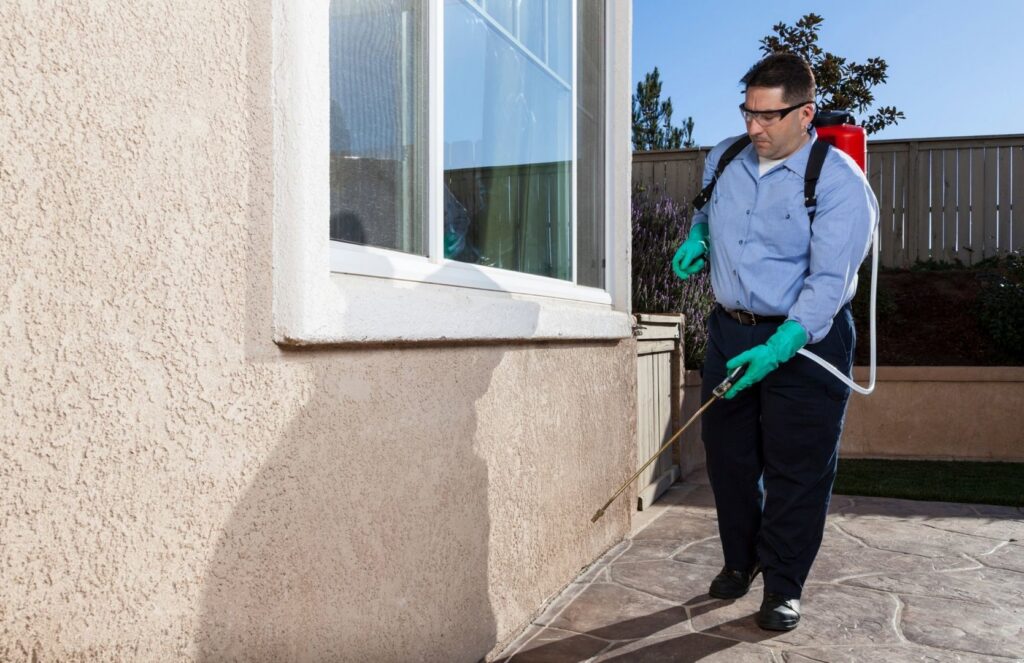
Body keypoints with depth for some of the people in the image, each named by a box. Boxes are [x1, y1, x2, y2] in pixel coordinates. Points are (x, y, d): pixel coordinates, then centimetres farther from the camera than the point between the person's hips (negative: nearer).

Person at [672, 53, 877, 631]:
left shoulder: (840, 181, -14)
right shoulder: (724, 159, 4)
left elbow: (829, 280, -22)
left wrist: (778, 349, -32)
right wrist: (696, 238, 4)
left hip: (806, 339, -5)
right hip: (730, 330, 5)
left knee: (797, 471, 1)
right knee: (728, 457, 12)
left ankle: (784, 588, 19)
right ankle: (740, 561, 33)